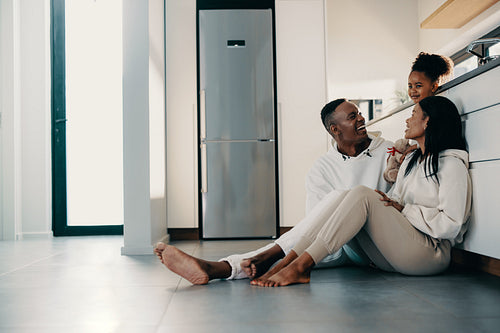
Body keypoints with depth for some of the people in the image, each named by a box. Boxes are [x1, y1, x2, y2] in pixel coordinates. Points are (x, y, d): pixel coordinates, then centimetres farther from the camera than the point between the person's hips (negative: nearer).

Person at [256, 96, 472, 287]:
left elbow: (450, 224, -14)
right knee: (347, 197, -15)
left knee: (361, 195, -25)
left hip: (431, 254, -7)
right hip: (393, 257, 7)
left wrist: (404, 209, -11)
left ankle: (300, 266, -31)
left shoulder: (452, 164, -3)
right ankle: (287, 261, -29)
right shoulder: (410, 160, 24)